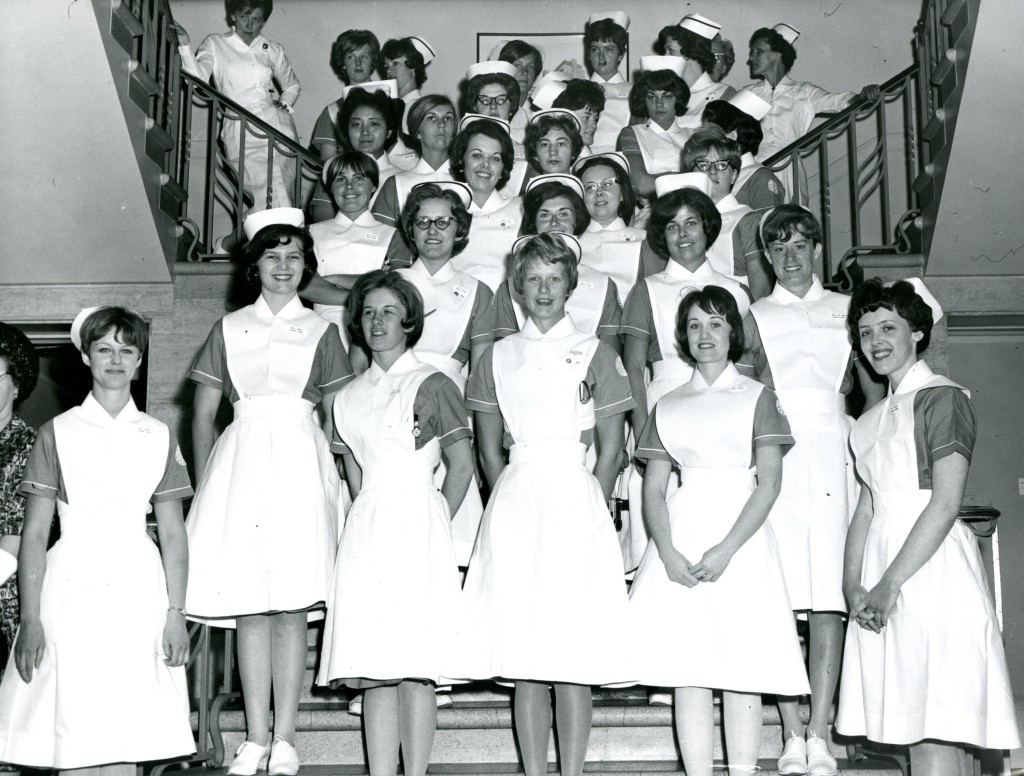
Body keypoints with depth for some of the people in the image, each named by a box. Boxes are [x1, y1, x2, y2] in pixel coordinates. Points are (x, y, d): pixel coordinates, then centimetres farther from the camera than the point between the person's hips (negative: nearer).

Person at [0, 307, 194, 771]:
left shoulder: (158, 437, 10)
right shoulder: (57, 433, 4)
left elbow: (173, 532, 8)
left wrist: (176, 612, 1)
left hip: (139, 588, 2)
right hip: (73, 587, -1)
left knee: (126, 738, 2)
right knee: (72, 741, -3)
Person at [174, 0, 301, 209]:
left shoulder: (273, 51, 16)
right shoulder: (215, 44, 10)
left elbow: (293, 85, 31)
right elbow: (198, 78, -5)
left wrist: (285, 104, 12)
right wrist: (185, 47, -15)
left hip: (276, 127, 3)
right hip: (240, 131, -3)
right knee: (273, 199, -18)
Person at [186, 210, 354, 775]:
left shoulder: (320, 331, 10)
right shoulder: (229, 329, 12)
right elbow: (202, 415, 12)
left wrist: (330, 477, -2)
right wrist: (206, 485, 4)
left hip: (300, 463, -1)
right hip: (240, 462, 1)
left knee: (291, 605, -4)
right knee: (246, 604, 0)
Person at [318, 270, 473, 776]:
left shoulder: (432, 385, 0)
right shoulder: (349, 395, 17)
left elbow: (461, 467, 0)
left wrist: (433, 526, 4)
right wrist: (367, 522, 13)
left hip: (417, 526, -5)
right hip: (365, 529, 5)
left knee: (413, 667, -8)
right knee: (372, 669, 1)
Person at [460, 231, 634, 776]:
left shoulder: (594, 354, 7)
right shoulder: (498, 357, 13)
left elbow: (611, 450, 5)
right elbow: (489, 451, 13)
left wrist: (590, 513, -1)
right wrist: (514, 502, 3)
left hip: (577, 497, -2)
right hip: (514, 503, 2)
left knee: (574, 653, -3)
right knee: (523, 656, 1)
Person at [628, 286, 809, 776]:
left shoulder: (757, 397, 8)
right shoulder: (667, 408, 16)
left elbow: (769, 483, -2)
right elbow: (653, 490, 9)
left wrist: (726, 549, -14)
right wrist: (668, 552, -9)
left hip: (739, 535, -2)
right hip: (680, 537, 3)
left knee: (741, 673, -3)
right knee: (688, 675, -1)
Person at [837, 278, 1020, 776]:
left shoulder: (942, 398, -3)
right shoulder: (876, 418, 21)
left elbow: (945, 504, -13)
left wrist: (889, 585, -16)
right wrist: (853, 584, 1)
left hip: (930, 568, -7)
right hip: (884, 575, 8)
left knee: (934, 732, -9)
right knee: (913, 729, 7)